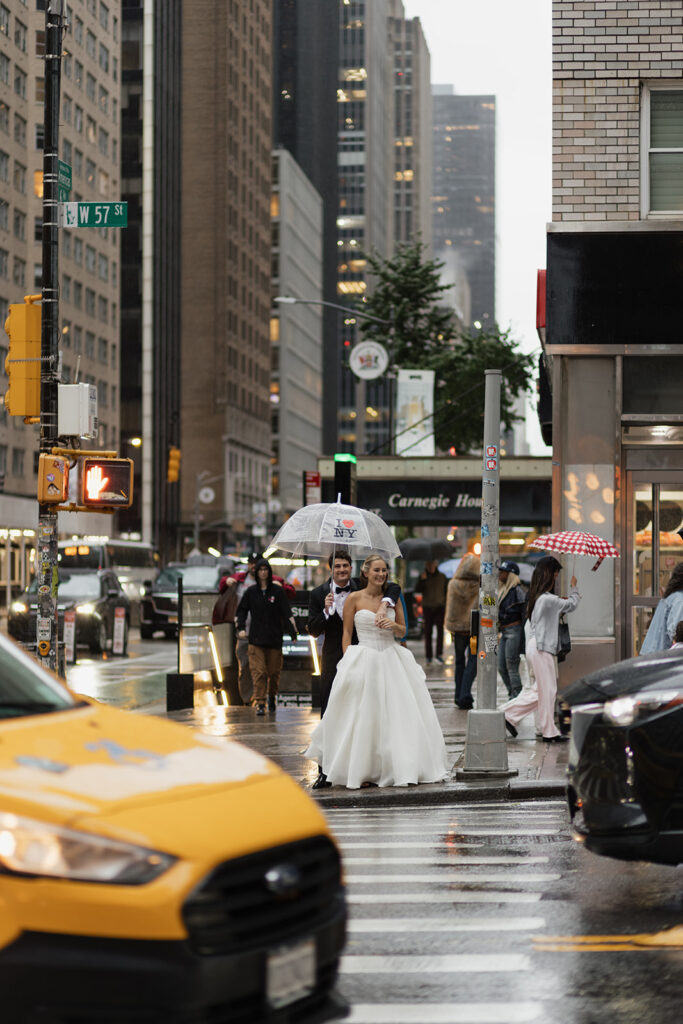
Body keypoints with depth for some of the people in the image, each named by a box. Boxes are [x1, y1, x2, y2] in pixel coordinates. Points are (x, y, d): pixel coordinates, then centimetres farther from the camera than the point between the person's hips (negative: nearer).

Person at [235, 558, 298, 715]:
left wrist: (293, 632, -11)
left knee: (274, 671, 6)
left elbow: (286, 613, -2)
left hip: (274, 637, 0)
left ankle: (272, 696, 32)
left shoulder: (278, 591, 1)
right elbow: (241, 610, 13)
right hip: (256, 638, 0)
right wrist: (241, 627, -2)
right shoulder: (250, 592, 5)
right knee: (258, 671, -7)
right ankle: (260, 703, -5)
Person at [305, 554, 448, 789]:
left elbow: (403, 631, 13)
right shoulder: (354, 598, -1)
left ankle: (402, 768, 8)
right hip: (364, 660, -3)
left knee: (399, 714, 0)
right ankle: (360, 772, 5)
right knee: (363, 716, -2)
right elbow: (346, 634, 1)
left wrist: (393, 625, -9)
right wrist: (349, 662, -6)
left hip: (392, 660, 3)